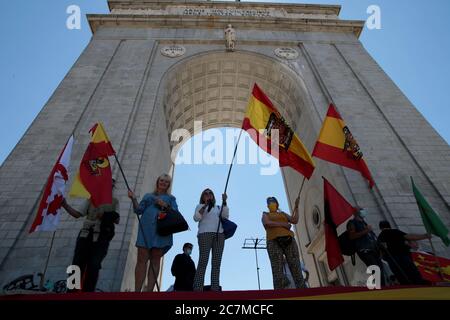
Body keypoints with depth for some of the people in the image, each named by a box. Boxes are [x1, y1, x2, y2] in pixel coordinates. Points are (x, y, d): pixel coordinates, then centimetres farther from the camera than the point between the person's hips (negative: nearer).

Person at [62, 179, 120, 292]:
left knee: (93, 266, -6)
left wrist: (106, 216, -13)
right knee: (77, 264, 1)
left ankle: (88, 291, 7)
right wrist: (65, 205, 0)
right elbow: (78, 214, 12)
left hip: (101, 238, -1)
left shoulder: (114, 201, 11)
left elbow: (117, 220, 5)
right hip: (86, 235, 2)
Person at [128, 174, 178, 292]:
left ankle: (149, 290, -4)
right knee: (142, 259, -7)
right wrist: (134, 199, 0)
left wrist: (166, 206, -8)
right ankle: (137, 290, -7)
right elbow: (139, 210, 14)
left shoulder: (170, 198, 22)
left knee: (155, 260, -4)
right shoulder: (148, 196, 25)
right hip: (146, 229, 1)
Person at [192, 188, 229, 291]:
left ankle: (215, 287, -3)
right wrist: (205, 205, -10)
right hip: (205, 233, -3)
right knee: (203, 260, -13)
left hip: (219, 234, 4)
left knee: (217, 262, -3)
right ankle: (198, 287, -13)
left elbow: (225, 216, 7)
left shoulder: (218, 207, 25)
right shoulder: (200, 206, 17)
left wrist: (224, 202, -1)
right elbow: (196, 218, -1)